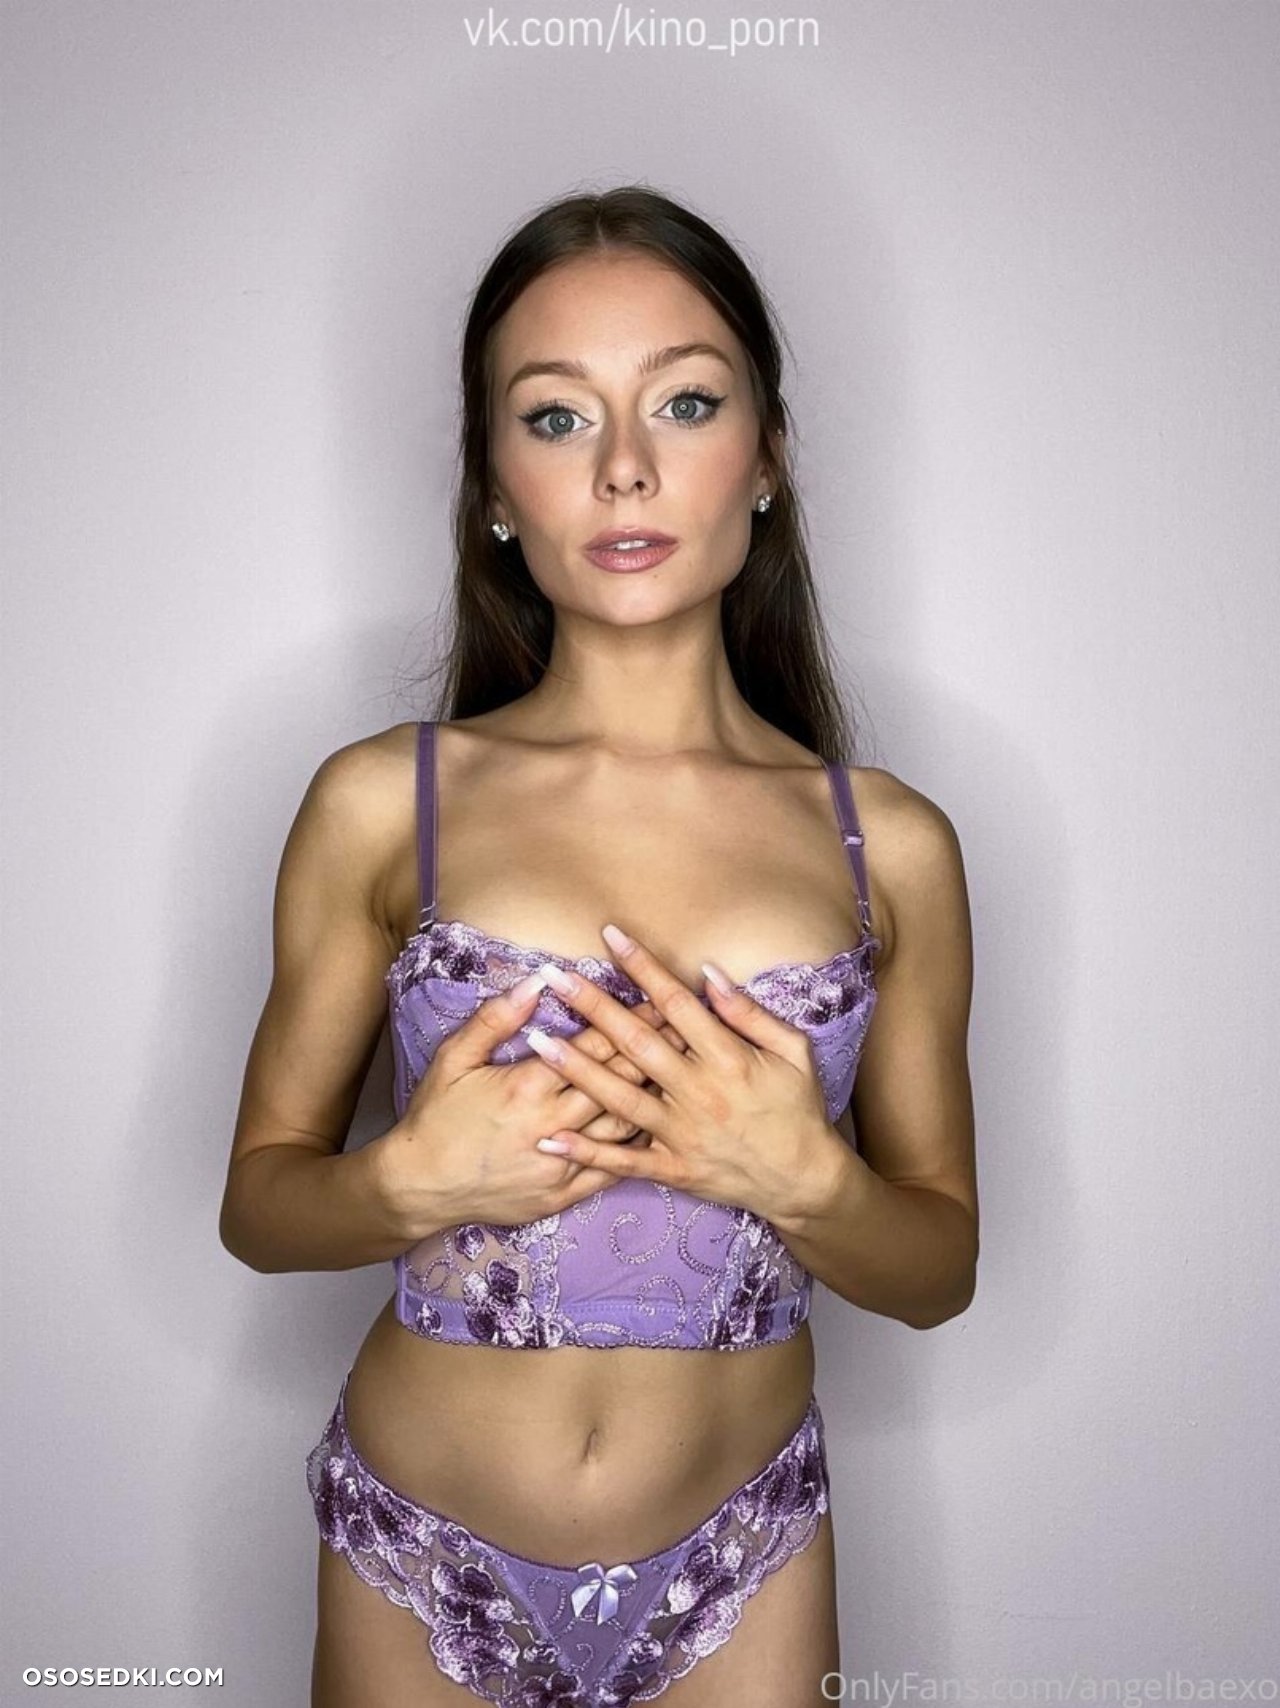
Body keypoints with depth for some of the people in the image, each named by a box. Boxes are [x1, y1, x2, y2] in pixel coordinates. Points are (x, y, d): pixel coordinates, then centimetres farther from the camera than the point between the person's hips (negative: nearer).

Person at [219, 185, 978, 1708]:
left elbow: (941, 1269, 0)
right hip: (418, 1551, 0)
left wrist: (805, 1181, -19)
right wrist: (414, 1182, -21)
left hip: (737, 1574, 1)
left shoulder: (890, 845, -6)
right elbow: (258, 1199, -1)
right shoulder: (377, 804, -8)